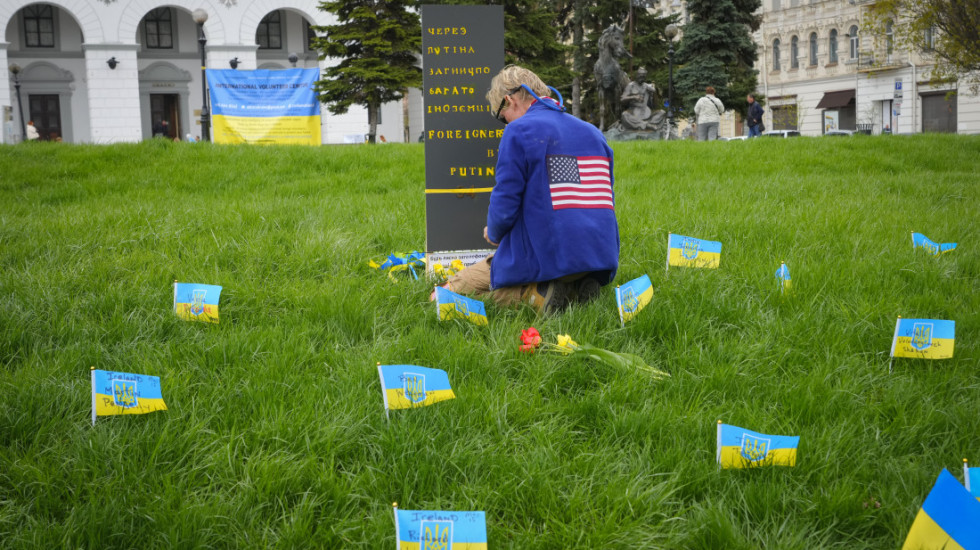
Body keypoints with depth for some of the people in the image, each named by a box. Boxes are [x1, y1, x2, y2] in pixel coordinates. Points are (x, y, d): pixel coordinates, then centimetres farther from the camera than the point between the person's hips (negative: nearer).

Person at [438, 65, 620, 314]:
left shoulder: (519, 131, -9)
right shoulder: (593, 133, 13)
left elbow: (504, 205, -13)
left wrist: (494, 235, 11)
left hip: (547, 258, -7)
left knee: (453, 288, 10)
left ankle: (535, 295, -11)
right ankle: (576, 288, 5)